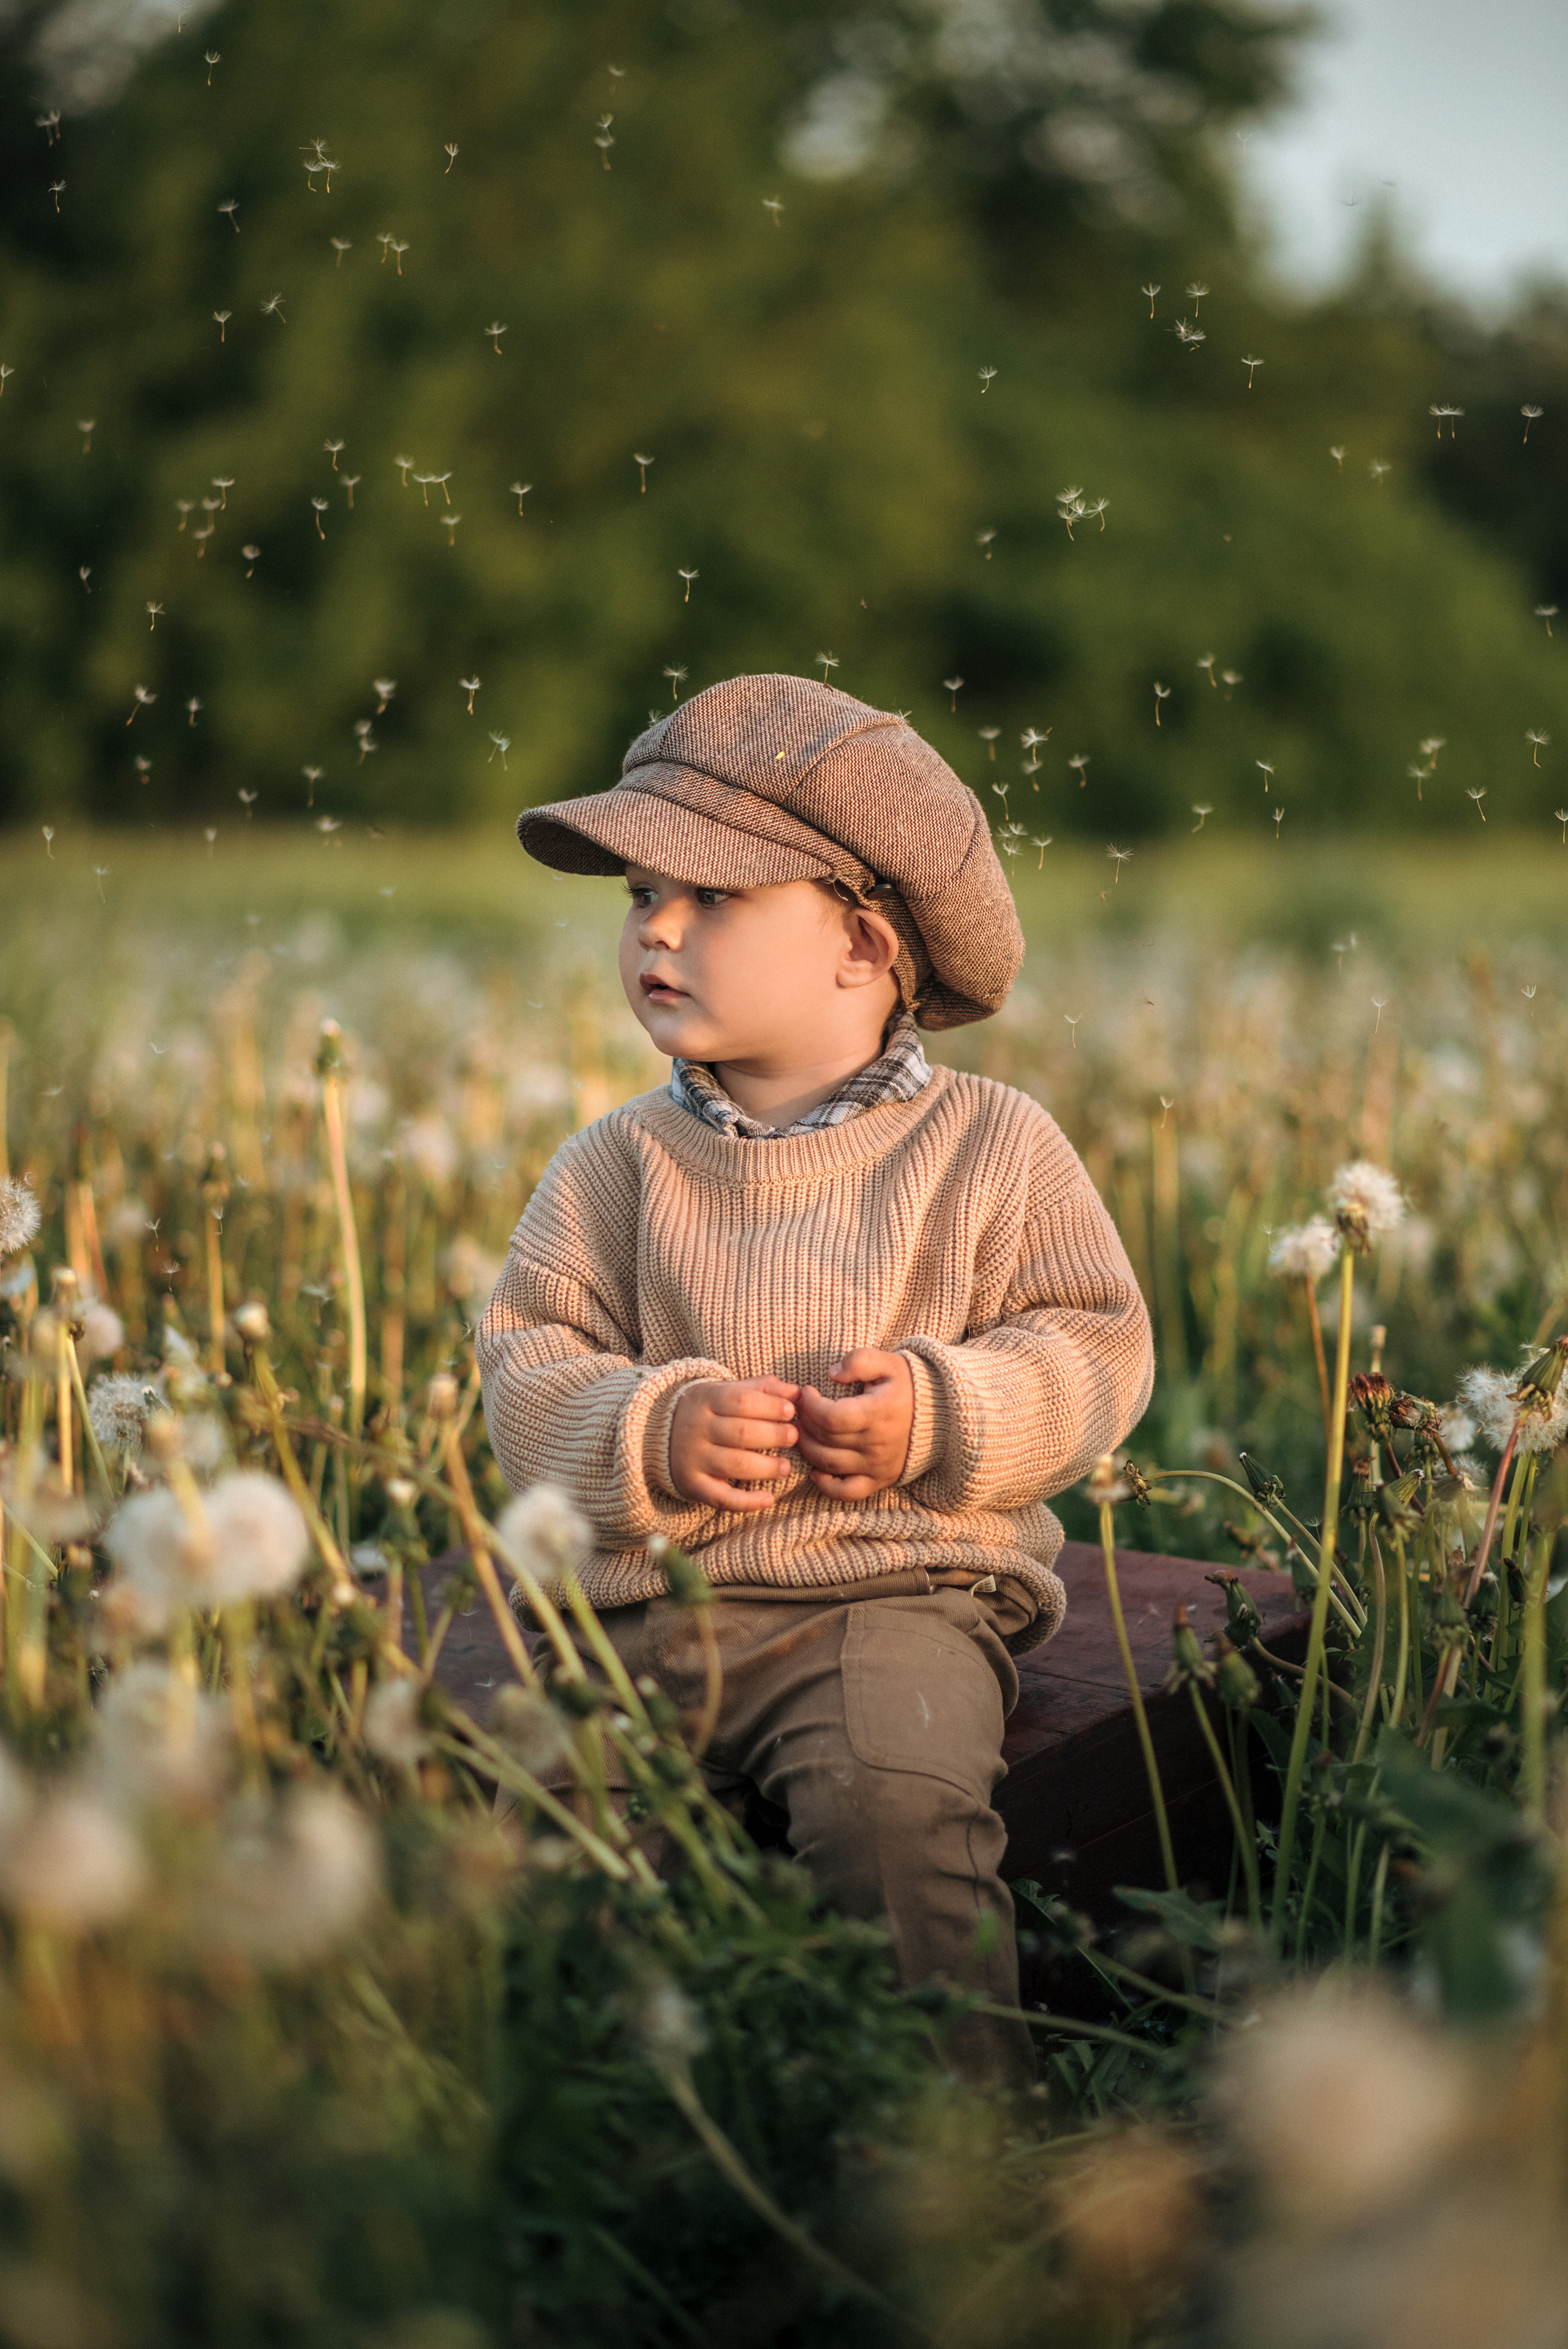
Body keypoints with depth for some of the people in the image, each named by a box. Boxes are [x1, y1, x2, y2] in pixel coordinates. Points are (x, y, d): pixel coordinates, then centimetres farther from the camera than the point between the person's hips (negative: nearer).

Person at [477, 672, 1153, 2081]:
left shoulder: (988, 1145, 4)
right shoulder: (617, 1168, 10)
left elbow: (1099, 1345, 3)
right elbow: (526, 1366, 6)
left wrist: (948, 1414, -14)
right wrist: (651, 1433, -13)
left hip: (899, 1594, -3)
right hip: (645, 1606, 3)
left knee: (890, 1799, -31)